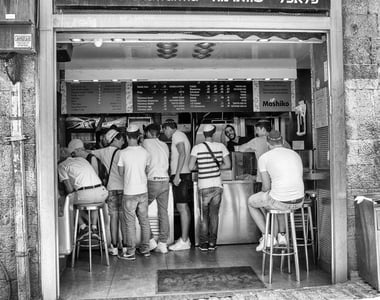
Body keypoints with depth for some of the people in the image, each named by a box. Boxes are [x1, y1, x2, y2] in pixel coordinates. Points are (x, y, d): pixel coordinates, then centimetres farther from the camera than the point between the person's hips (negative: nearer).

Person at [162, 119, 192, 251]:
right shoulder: (181, 136, 22)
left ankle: (184, 241, -6)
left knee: (182, 207, -9)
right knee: (184, 207, 11)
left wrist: (177, 175, -23)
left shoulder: (177, 135, -7)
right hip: (184, 175, 10)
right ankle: (185, 238, 17)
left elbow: (182, 154, -20)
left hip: (180, 175, -10)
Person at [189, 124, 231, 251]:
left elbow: (190, 167, -9)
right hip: (217, 185, 2)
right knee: (214, 214, 11)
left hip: (204, 186, -2)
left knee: (204, 215, 10)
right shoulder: (221, 146, 0)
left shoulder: (197, 148, -6)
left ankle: (203, 243, 13)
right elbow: (228, 165, 0)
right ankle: (212, 242, 15)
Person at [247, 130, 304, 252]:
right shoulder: (296, 155, 13)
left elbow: (266, 186, -4)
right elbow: (299, 181, 18)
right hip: (298, 201, 6)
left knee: (251, 202, 26)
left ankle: (267, 237, 21)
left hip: (279, 200, -6)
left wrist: (264, 192, 20)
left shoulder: (264, 158, -2)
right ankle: (282, 235, 40)